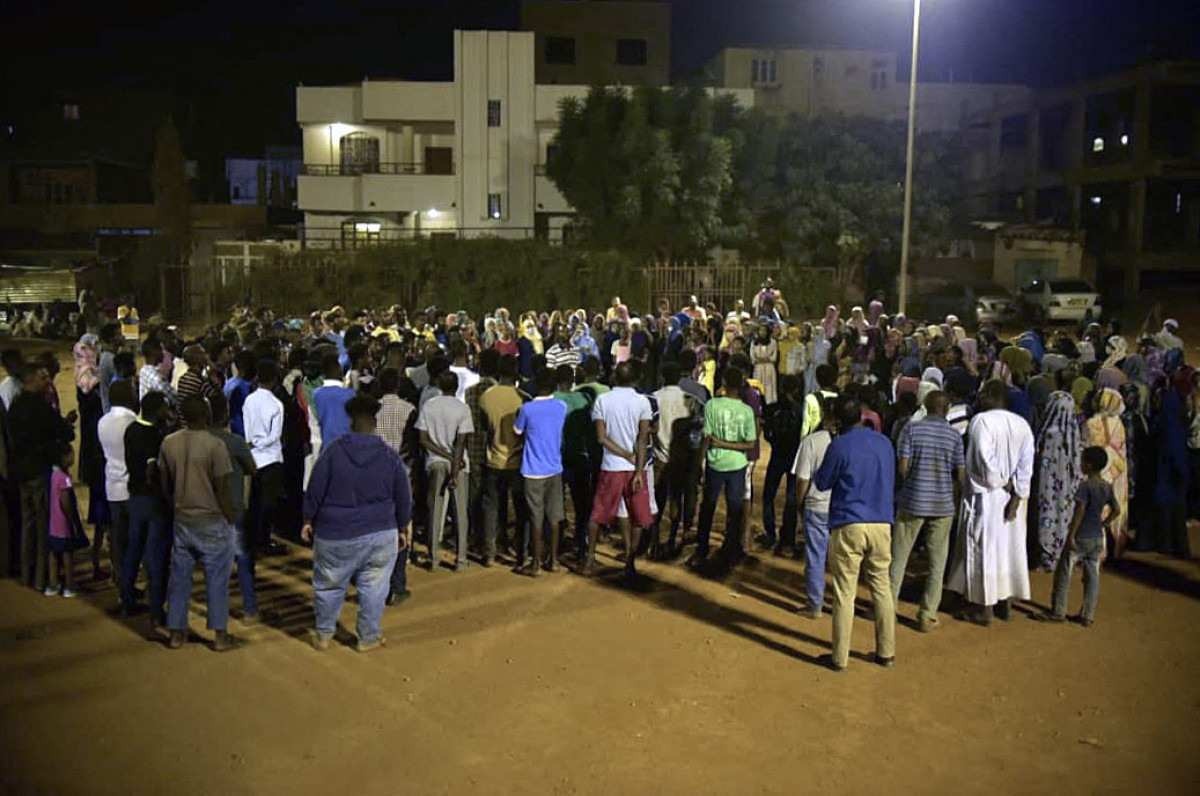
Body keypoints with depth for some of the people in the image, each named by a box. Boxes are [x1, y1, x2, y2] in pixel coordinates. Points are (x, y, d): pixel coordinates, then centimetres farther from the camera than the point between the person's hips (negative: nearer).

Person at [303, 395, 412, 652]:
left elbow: (315, 490, -5)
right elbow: (403, 498, 3)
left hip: (335, 534, 0)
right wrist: (402, 530, 15)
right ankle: (369, 638, 18)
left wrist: (308, 520, 8)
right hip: (380, 534, 0)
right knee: (373, 588, 10)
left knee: (329, 585, 16)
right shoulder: (390, 456, -3)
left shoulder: (333, 450, -9)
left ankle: (323, 635, 28)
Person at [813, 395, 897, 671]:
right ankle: (886, 653, 21)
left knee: (845, 593, 2)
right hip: (882, 524, 5)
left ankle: (840, 657, 8)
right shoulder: (884, 442, 7)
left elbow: (822, 483, 1)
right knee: (882, 587, 14)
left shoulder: (839, 446, -9)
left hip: (849, 526, -5)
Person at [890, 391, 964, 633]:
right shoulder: (954, 435, -1)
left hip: (912, 501, -1)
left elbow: (903, 467, -8)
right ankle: (927, 616, 12)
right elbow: (960, 475, -1)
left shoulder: (911, 429, -5)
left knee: (898, 557, 12)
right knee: (937, 563, 9)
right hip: (943, 504, 1)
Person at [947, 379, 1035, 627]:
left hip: (985, 495, -6)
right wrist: (1016, 496, -5)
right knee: (1007, 546, 15)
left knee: (983, 547, 3)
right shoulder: (1022, 424, 4)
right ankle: (1004, 602, 25)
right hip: (1011, 497, 6)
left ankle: (984, 607, 9)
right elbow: (1026, 464, -2)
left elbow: (985, 459, -22)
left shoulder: (981, 420, -14)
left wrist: (1002, 483, -8)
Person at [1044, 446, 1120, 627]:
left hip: (1080, 538, -7)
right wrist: (1103, 524, 16)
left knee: (1063, 573, 4)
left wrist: (1071, 535, -17)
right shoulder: (1107, 487, 5)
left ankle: (1058, 612, 7)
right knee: (1092, 576, 9)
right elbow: (1116, 510, 11)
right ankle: (1088, 616, 12)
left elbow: (1079, 511, -20)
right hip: (1097, 539, 7)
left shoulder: (1086, 485, -16)